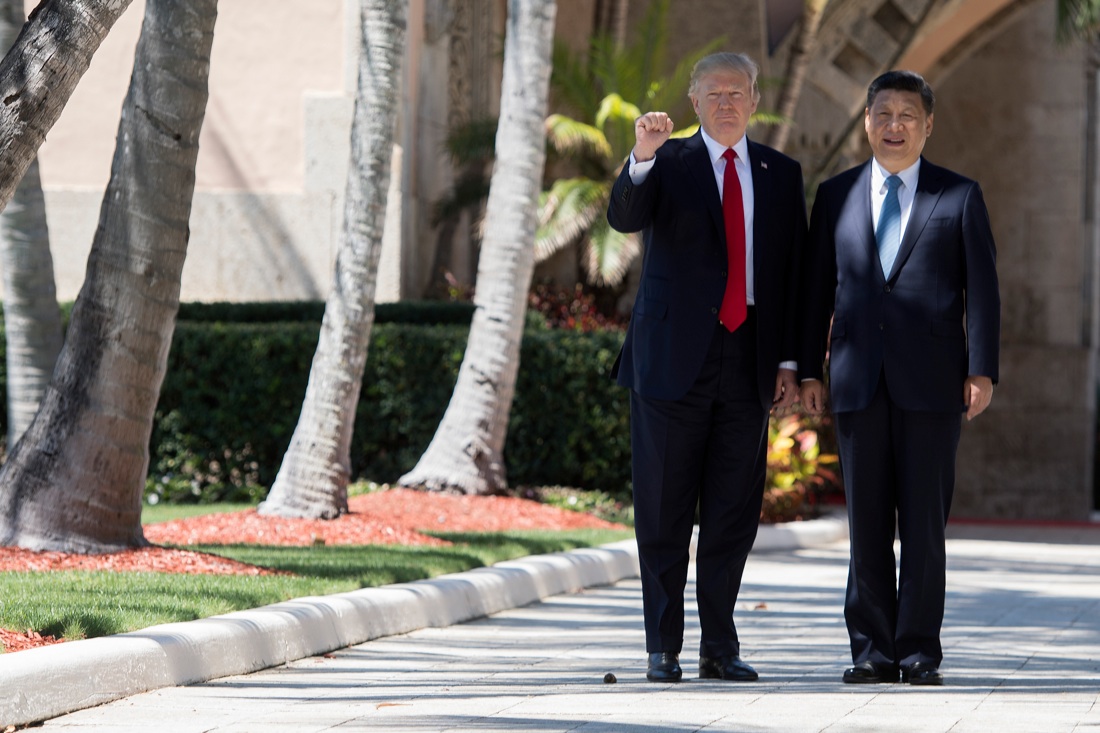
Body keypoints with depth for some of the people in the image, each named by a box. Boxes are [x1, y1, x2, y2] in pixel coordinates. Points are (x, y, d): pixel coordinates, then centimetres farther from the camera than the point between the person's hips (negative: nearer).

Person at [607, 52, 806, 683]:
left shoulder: (781, 175, 12)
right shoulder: (667, 163, 4)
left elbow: (794, 272, 12)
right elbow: (625, 218, -15)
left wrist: (790, 362, 6)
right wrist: (643, 156, -33)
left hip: (749, 360, 3)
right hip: (675, 357, -2)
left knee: (734, 512, 3)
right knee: (665, 513, 0)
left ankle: (721, 648, 10)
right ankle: (664, 648, 5)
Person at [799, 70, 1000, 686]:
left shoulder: (960, 196, 6)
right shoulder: (836, 195, 12)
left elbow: (982, 288, 3)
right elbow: (817, 287, 13)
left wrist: (982, 372, -5)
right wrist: (809, 369, 7)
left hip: (931, 381, -2)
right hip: (859, 381, 2)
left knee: (925, 521, -1)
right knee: (867, 523, 2)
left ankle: (920, 652, 3)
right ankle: (873, 649, 7)